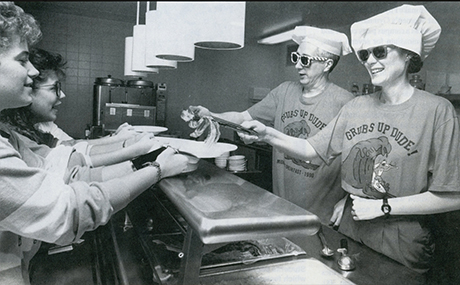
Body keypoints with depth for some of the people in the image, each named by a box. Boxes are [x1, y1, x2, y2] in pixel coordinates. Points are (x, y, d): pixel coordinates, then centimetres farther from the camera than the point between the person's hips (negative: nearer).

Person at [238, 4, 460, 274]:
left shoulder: (436, 110, -14)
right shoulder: (356, 107, 1)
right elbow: (311, 149, 0)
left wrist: (382, 207, -16)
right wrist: (268, 134, -14)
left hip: (402, 238, -4)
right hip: (351, 225, 5)